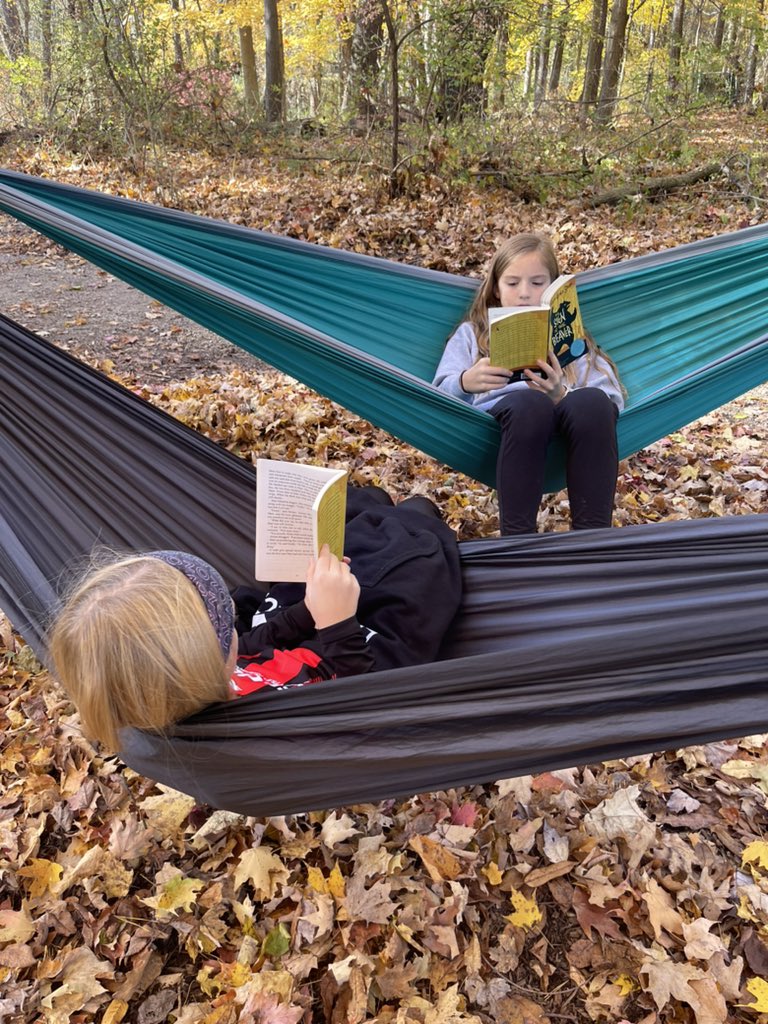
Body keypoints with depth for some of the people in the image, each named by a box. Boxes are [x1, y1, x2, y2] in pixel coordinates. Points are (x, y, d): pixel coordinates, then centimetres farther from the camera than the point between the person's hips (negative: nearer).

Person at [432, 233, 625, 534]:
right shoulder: (471, 333, 27)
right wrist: (465, 383, -19)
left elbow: (613, 401, 10)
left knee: (591, 402, -34)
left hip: (566, 422, 2)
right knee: (529, 403, -36)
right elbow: (442, 396, 6)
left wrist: (561, 396, -13)